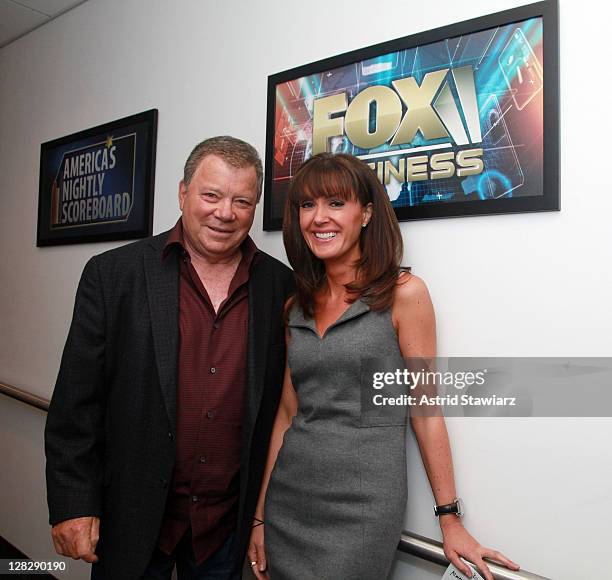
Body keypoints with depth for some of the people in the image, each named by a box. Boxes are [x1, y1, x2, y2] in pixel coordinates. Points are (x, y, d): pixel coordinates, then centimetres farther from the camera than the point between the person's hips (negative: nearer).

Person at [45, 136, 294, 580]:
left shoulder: (281, 285, -5)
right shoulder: (113, 274, -9)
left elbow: (285, 402, 2)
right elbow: (76, 401, -7)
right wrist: (72, 505, -8)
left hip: (229, 524, 2)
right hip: (133, 518, -1)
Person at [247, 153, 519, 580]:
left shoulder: (403, 294, -8)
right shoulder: (295, 307, 5)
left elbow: (425, 410, -6)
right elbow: (287, 412, 7)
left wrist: (450, 520, -2)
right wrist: (260, 514, 8)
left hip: (362, 503, -4)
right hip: (288, 498, 5)